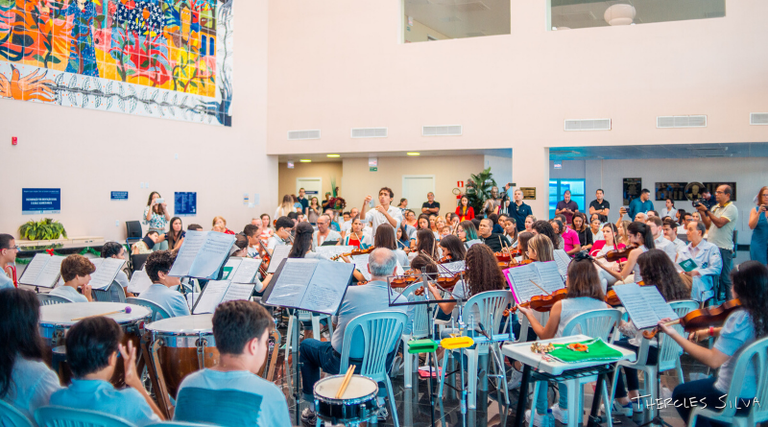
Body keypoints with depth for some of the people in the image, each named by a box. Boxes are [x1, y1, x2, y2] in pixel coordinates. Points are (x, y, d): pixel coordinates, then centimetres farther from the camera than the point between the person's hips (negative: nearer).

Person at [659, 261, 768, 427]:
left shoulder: (742, 318, -29)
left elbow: (713, 360, -31)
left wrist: (674, 334, -27)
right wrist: (711, 331, 6)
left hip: (739, 398, -8)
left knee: (680, 393, 15)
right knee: (708, 382, 34)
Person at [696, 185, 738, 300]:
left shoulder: (731, 208, -8)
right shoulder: (715, 207, 16)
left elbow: (720, 223, -19)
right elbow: (708, 224, 17)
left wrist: (706, 210, -18)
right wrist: (701, 213, 3)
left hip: (723, 248, -8)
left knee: (724, 278, -5)